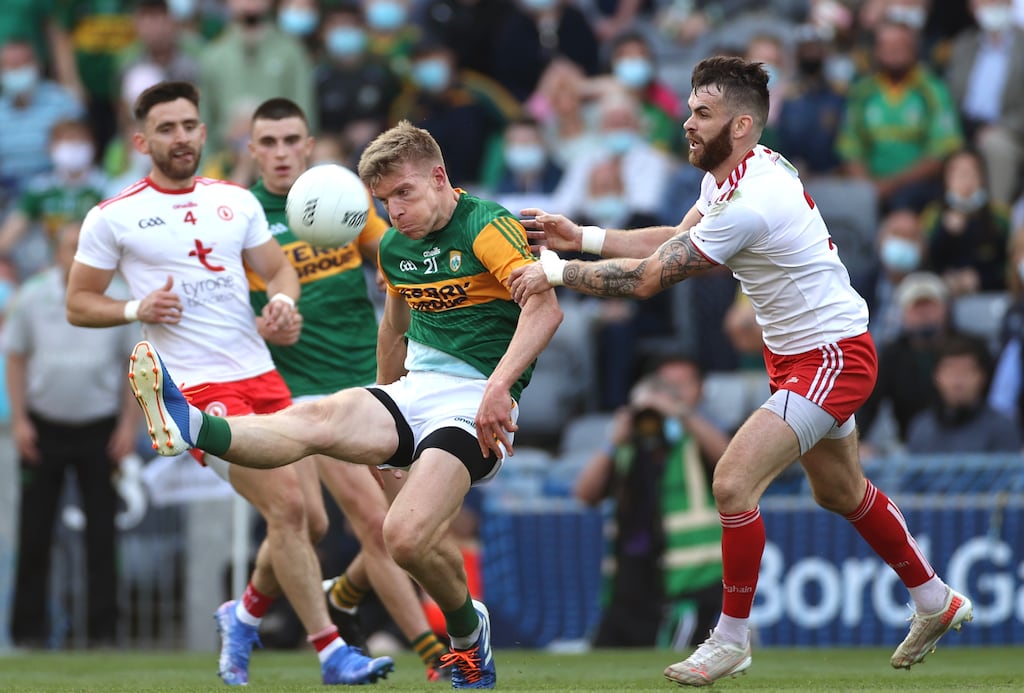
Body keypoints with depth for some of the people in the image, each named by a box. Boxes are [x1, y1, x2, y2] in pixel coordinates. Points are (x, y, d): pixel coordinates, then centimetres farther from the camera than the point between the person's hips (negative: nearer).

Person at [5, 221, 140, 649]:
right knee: (34, 532, 1)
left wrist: (129, 424, -2)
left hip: (99, 428, -1)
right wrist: (19, 420, -1)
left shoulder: (117, 300, -1)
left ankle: (103, 630, 3)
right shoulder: (32, 297, 1)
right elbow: (15, 358, 6)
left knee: (101, 533, -1)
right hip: (43, 425, 1)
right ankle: (29, 629, 7)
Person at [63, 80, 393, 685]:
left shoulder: (236, 201, 12)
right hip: (197, 387, -5)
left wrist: (283, 300, -5)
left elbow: (279, 269, 18)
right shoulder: (114, 218, 0)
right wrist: (137, 309, -14)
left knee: (311, 524, 2)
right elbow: (78, 304, 4)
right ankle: (332, 653, -13)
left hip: (263, 376, 6)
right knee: (287, 506, -19)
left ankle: (245, 616, 29)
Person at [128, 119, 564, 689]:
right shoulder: (394, 247, 17)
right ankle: (190, 428, -48)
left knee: (407, 536, -26)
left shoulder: (487, 227, -8)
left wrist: (498, 386, -35)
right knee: (318, 418, -25)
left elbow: (545, 306, -23)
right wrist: (382, 403, 40)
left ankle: (469, 634, 1)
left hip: (477, 401, -7)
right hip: (413, 388, 7)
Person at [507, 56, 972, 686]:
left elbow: (649, 277, -27)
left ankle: (732, 639, -3)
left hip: (831, 356, -11)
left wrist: (557, 270, -18)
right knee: (842, 493, 25)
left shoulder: (749, 201, -30)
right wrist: (581, 237, 2)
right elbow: (676, 242, 10)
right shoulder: (728, 173, 0)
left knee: (734, 483, -18)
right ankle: (937, 603, 43)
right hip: (797, 351, 11)